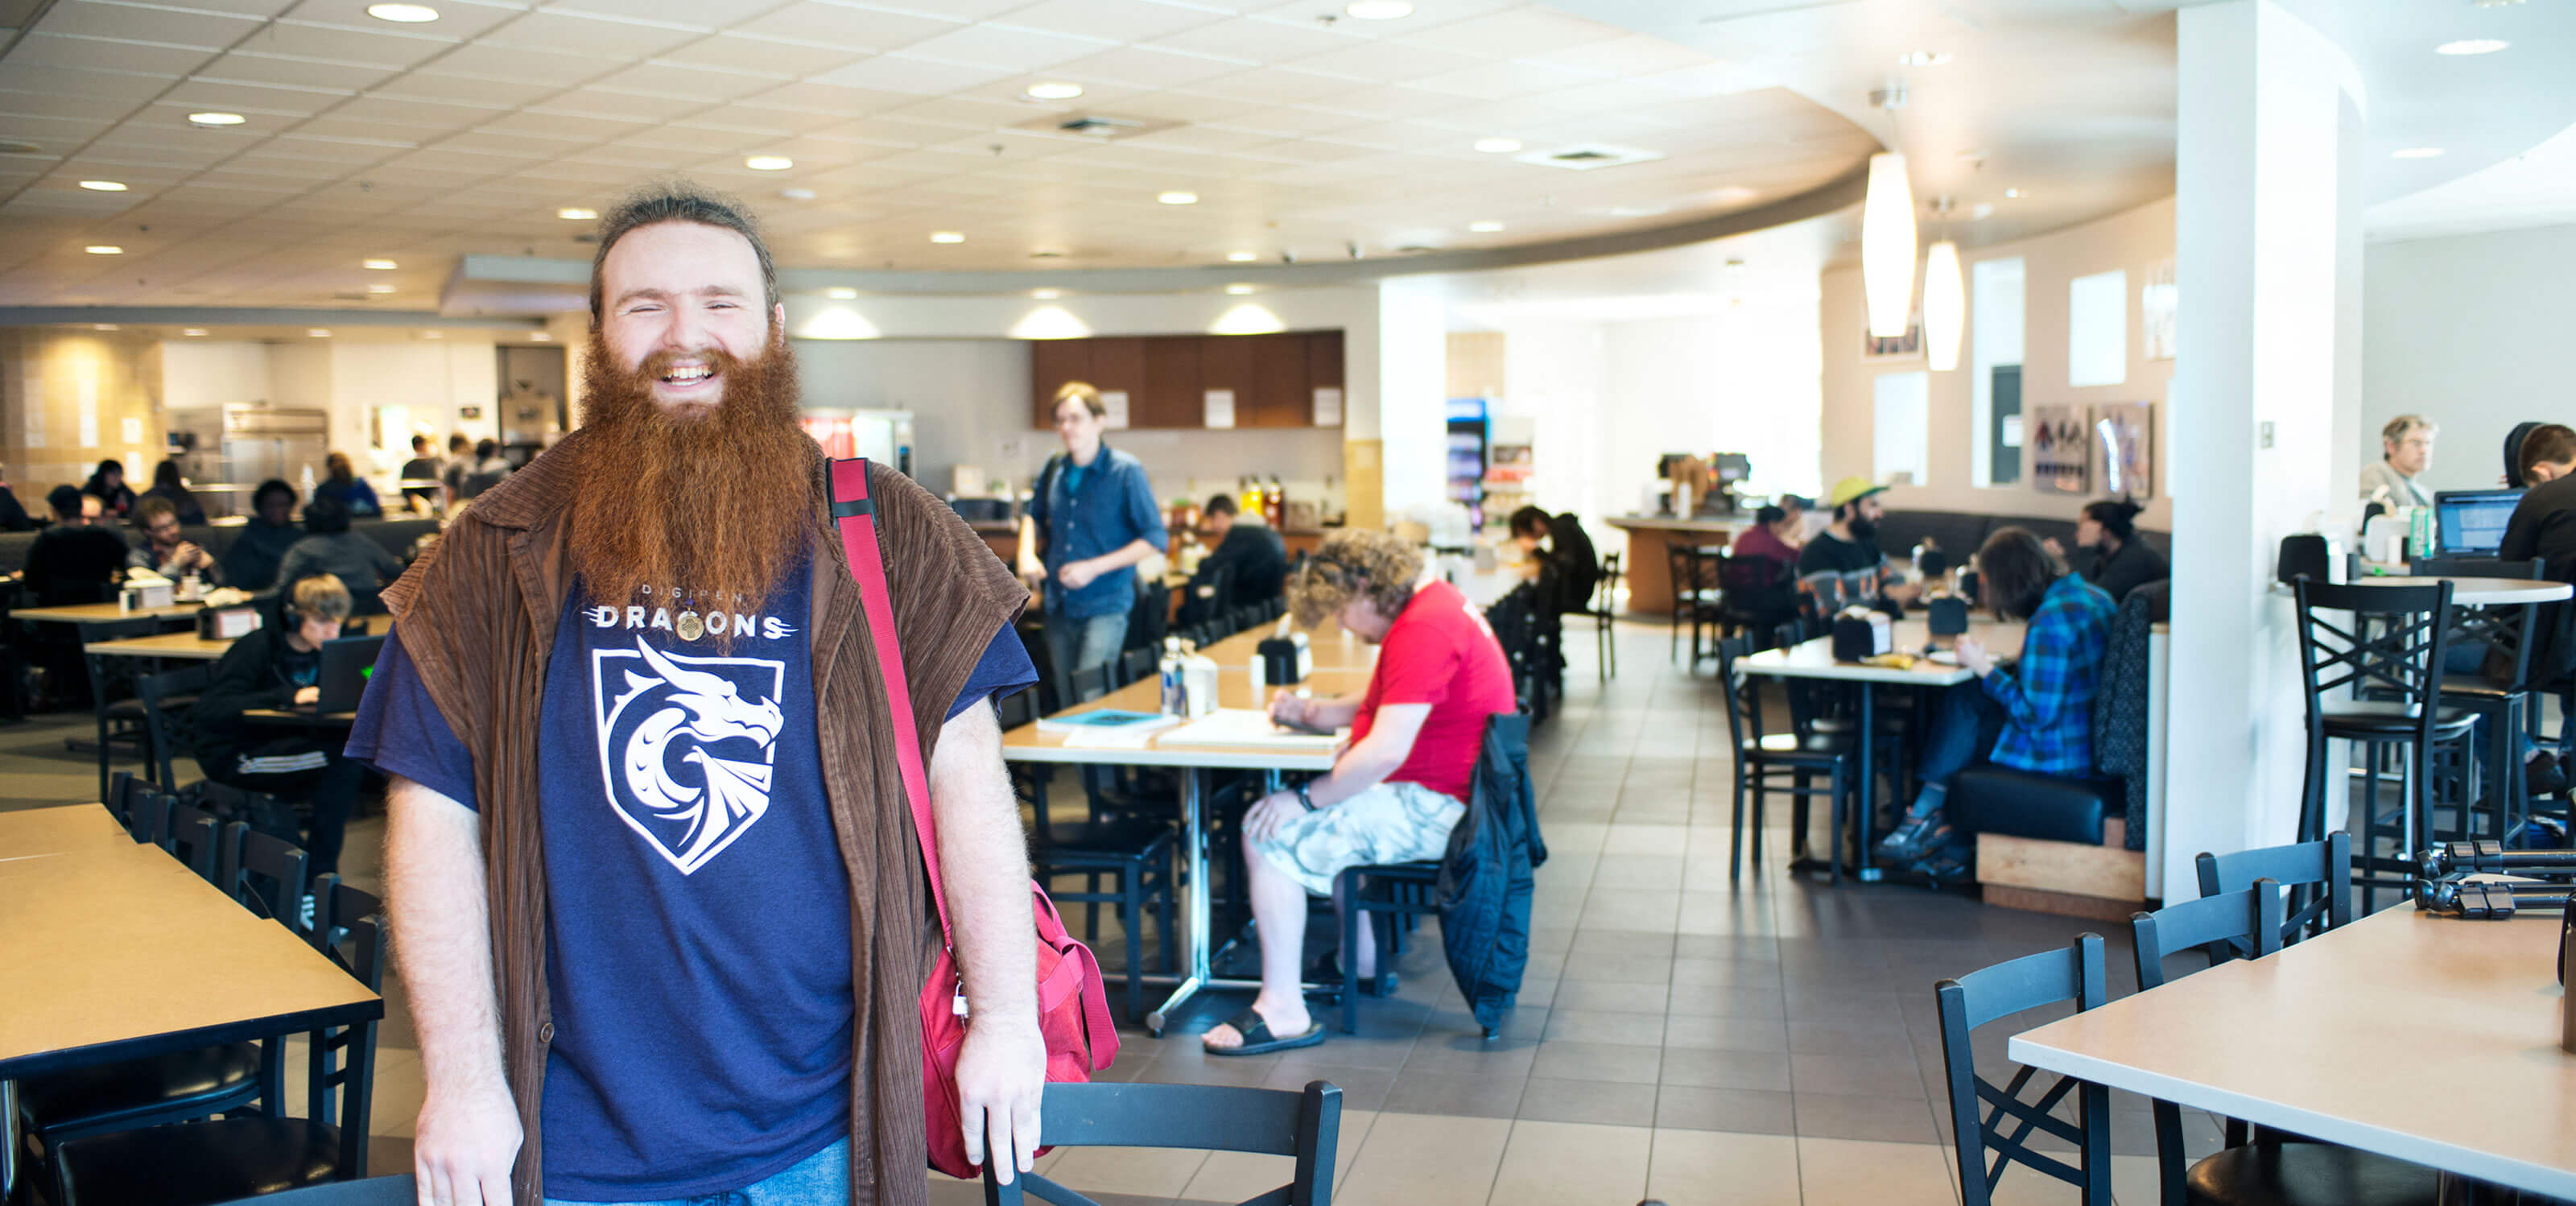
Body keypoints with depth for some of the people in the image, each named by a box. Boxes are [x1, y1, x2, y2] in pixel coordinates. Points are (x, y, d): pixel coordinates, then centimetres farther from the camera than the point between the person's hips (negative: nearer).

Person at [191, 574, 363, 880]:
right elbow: (212, 710, -25)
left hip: (282, 742, 7)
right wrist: (289, 697, -32)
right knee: (342, 759, -28)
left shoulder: (321, 651, 7)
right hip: (232, 756, -7)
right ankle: (318, 871, -18)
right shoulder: (256, 648, -14)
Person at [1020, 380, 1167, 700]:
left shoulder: (1126, 471, -10)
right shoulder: (1054, 469, 5)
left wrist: (1094, 568, -16)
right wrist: (1027, 553, 4)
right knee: (1067, 703, 12)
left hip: (1105, 605, -5)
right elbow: (1035, 516, 25)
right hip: (1059, 607, 6)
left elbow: (1155, 540, -9)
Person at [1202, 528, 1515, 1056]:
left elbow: (1386, 751, -29)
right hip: (1440, 797, 11)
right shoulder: (1432, 604, 13)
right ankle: (1361, 956, 28)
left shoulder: (1422, 630, -22)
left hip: (1437, 809, -11)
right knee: (1329, 813, 29)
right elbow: (1379, 705, 25)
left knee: (1270, 830, -15)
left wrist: (1306, 799, -20)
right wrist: (1311, 711, 8)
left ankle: (1283, 1010, -14)